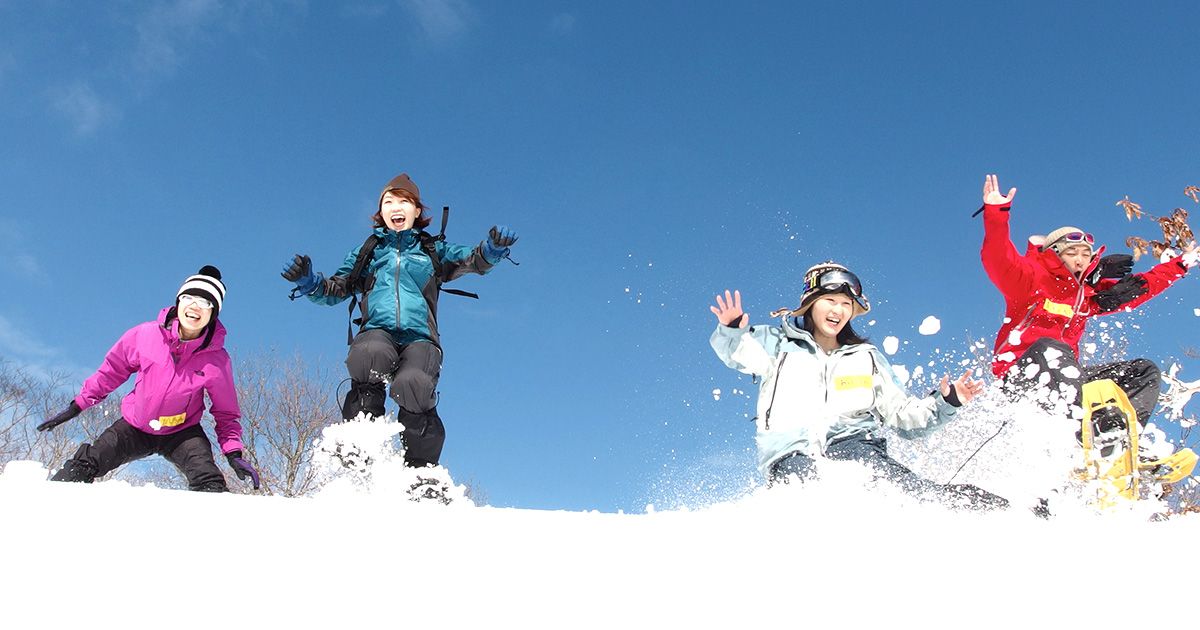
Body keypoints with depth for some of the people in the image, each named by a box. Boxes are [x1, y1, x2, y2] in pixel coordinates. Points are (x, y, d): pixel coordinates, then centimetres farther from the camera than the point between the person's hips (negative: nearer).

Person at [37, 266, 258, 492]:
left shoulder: (217, 361, -18)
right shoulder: (145, 335, -16)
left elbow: (226, 412, -5)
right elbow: (112, 370, 3)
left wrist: (233, 453, -18)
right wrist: (76, 406, 5)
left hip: (181, 434, -2)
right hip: (134, 427, 2)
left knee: (208, 483, -27)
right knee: (83, 467, -9)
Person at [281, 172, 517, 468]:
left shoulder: (433, 251, 21)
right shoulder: (367, 252, 25)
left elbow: (472, 260, 8)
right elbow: (337, 288, 23)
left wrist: (492, 249, -15)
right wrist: (309, 282, 2)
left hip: (419, 337, -1)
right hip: (377, 332, 1)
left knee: (413, 384, -33)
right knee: (370, 354, -37)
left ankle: (421, 471, -15)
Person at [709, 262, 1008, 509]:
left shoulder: (866, 358, 26)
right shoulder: (779, 344, 17)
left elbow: (903, 415, 24)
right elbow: (739, 351, -2)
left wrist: (945, 402, 8)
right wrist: (732, 331, -24)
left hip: (854, 441, 1)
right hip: (793, 452, -1)